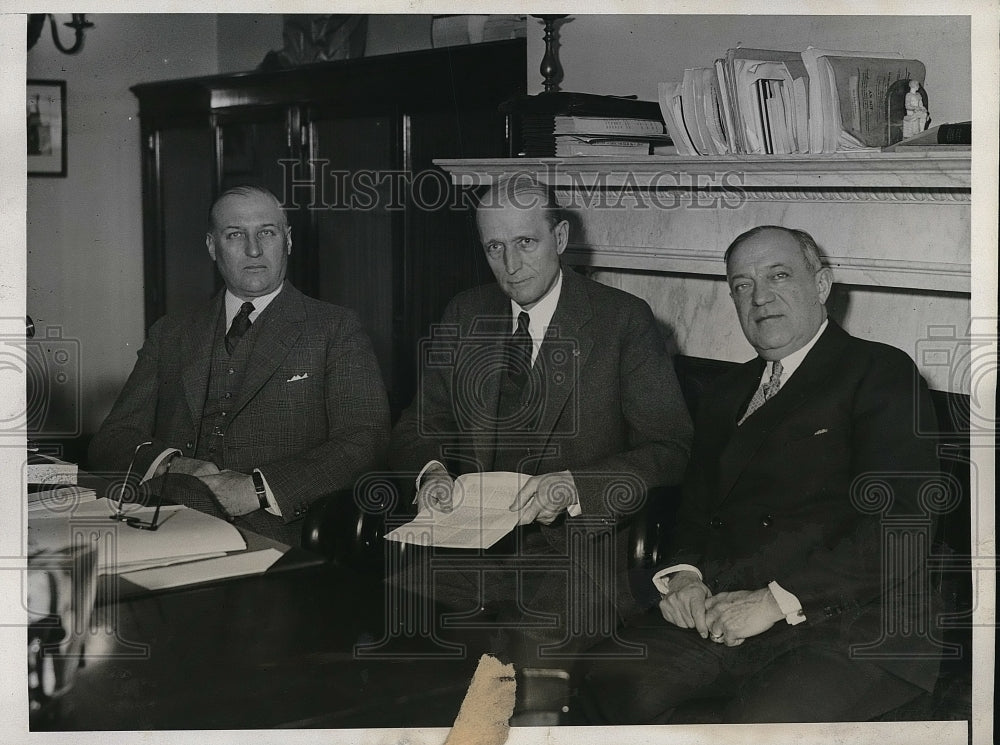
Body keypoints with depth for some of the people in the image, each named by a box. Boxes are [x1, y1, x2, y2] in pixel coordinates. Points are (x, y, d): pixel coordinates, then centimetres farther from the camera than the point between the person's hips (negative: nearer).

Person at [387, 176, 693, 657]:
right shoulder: (464, 316, 14)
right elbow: (417, 428, 16)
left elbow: (668, 450, -4)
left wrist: (575, 486, -19)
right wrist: (431, 470, -8)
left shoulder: (624, 320, 1)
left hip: (575, 550, -4)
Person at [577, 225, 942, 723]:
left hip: (846, 622, -5)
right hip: (718, 616, 6)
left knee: (755, 723, -34)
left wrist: (779, 599, -15)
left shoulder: (881, 373, 2)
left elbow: (902, 522, -10)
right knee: (610, 685, -21)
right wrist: (683, 573, -1)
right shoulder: (726, 395, 24)